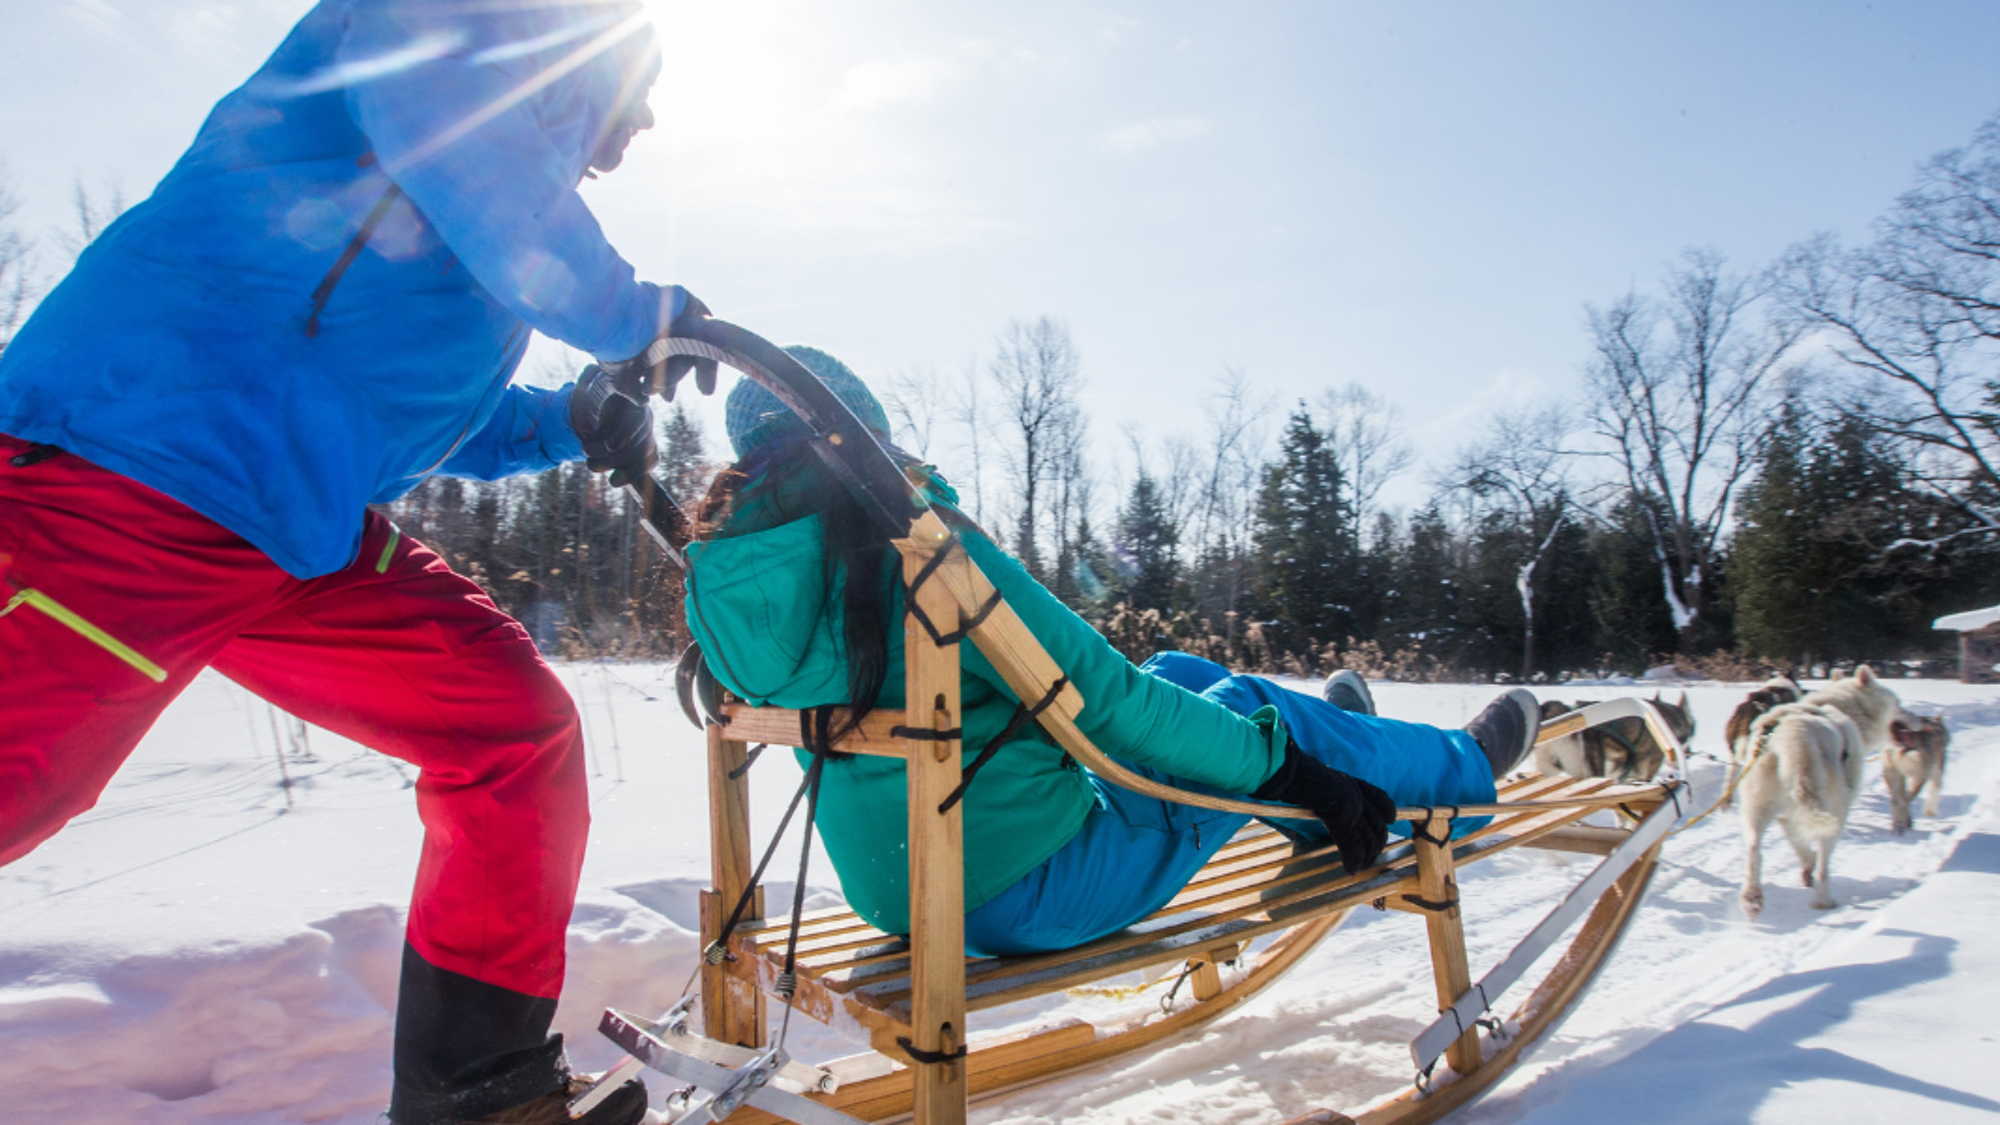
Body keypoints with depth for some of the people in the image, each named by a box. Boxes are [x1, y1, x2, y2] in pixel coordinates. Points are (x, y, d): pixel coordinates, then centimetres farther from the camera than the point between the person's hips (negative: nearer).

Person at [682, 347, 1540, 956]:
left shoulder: (727, 577, -2)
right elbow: (1096, 696, -22)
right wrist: (1291, 770, -12)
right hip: (1027, 895, -7)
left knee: (1177, 676, 20)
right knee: (1250, 712, 11)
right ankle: (1462, 769, 37)